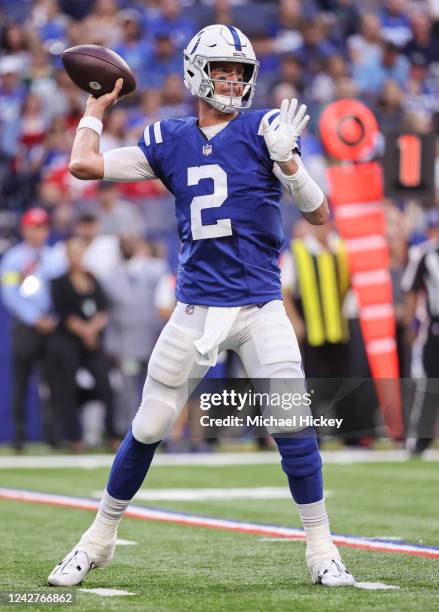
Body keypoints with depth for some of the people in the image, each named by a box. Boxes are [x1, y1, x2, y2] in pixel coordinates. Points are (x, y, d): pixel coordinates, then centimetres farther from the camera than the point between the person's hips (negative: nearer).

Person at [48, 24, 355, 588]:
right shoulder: (170, 139, 6)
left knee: (293, 426, -10)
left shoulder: (263, 128, -1)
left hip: (261, 306, -2)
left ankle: (321, 550, 4)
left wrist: (287, 161, -20)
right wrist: (98, 104, 15)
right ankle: (98, 541, 21)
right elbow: (84, 165, 4)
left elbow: (319, 215, -4)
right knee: (146, 429, 6)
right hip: (196, 308, 2)